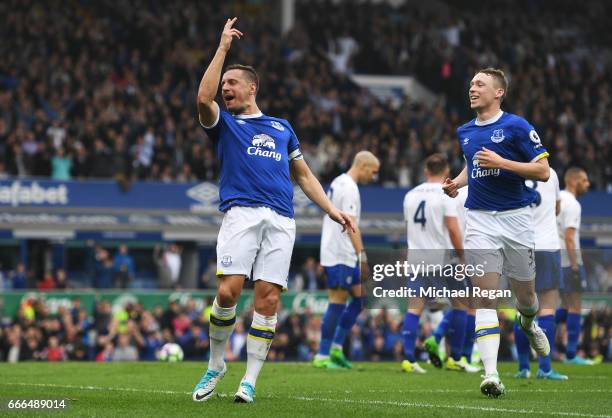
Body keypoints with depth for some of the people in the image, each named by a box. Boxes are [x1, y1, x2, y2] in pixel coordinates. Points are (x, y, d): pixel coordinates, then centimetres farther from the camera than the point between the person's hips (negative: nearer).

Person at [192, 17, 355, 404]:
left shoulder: (282, 128, 24)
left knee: (268, 298, -7)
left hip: (281, 220, 2)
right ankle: (216, 365, 4)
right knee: (228, 290, -16)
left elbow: (303, 175, 29)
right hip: (241, 213, -2)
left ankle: (250, 380, -2)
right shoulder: (224, 124, 15)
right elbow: (204, 98, -7)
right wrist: (223, 47, -4)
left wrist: (331, 210, 18)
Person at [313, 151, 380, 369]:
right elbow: (351, 225, -20)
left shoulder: (337, 183, 18)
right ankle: (323, 356, -5)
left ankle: (336, 348, 9)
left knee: (360, 298, 12)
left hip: (331, 252, 10)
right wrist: (362, 254, -22)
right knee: (337, 304, -7)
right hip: (341, 255, -10)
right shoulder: (349, 188, -14)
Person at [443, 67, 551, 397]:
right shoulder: (465, 132, 11)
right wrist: (458, 182, 10)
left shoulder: (516, 126, -7)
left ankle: (528, 323, 48)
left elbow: (543, 171, -10)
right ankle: (491, 374, -17)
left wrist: (500, 162, -19)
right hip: (480, 220, 3)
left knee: (525, 295, 10)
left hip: (516, 218, -3)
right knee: (485, 296, -11)